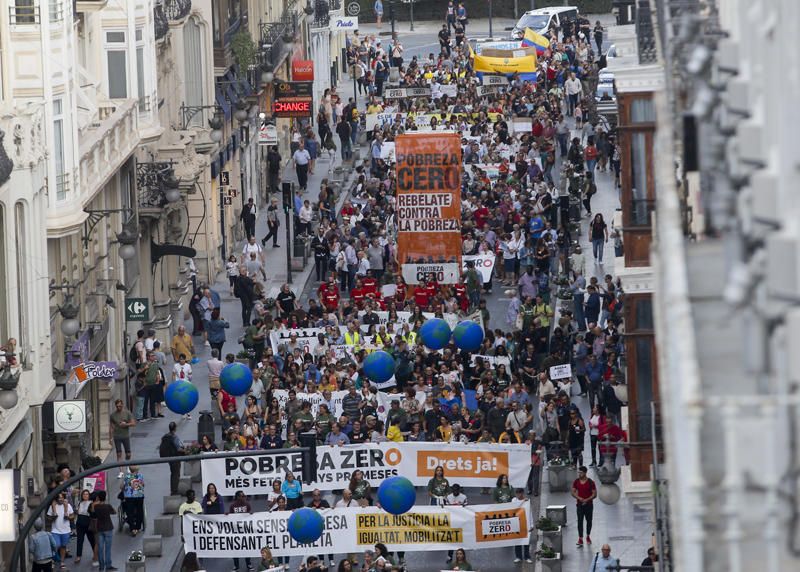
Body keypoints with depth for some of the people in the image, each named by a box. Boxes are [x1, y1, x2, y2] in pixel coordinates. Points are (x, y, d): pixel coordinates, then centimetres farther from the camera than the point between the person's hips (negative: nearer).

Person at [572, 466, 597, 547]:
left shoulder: (590, 482, -8)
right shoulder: (576, 482, -1)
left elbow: (594, 494, -7)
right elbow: (573, 493, 3)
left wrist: (587, 500, -20)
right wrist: (579, 498, -17)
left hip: (588, 504, -1)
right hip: (579, 504, 1)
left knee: (589, 520, 11)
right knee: (580, 521, -8)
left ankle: (588, 536, 30)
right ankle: (580, 539, -12)